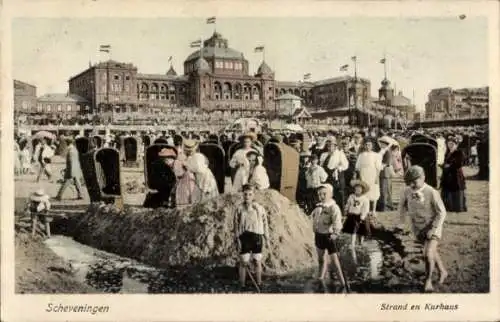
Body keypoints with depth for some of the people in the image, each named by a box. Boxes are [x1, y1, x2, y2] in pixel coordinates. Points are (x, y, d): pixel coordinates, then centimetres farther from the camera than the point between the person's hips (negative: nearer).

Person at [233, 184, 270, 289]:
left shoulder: (260, 209, 1)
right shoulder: (239, 209, -2)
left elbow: (265, 224, 6)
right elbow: (236, 225, 1)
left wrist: (267, 240, 7)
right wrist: (237, 239, -6)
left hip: (257, 237, 1)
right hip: (244, 237, -1)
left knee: (258, 262, 9)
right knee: (243, 263, 3)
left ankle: (259, 284, 24)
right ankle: (242, 285, 16)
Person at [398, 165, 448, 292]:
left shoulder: (432, 193, -25)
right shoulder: (407, 191, -12)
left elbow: (442, 212, -17)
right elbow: (402, 204, 11)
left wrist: (433, 229, -22)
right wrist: (402, 219, 10)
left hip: (432, 227, -5)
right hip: (418, 227, 5)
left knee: (428, 254, -15)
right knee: (432, 251, 22)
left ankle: (428, 281, 7)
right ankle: (442, 272, 46)